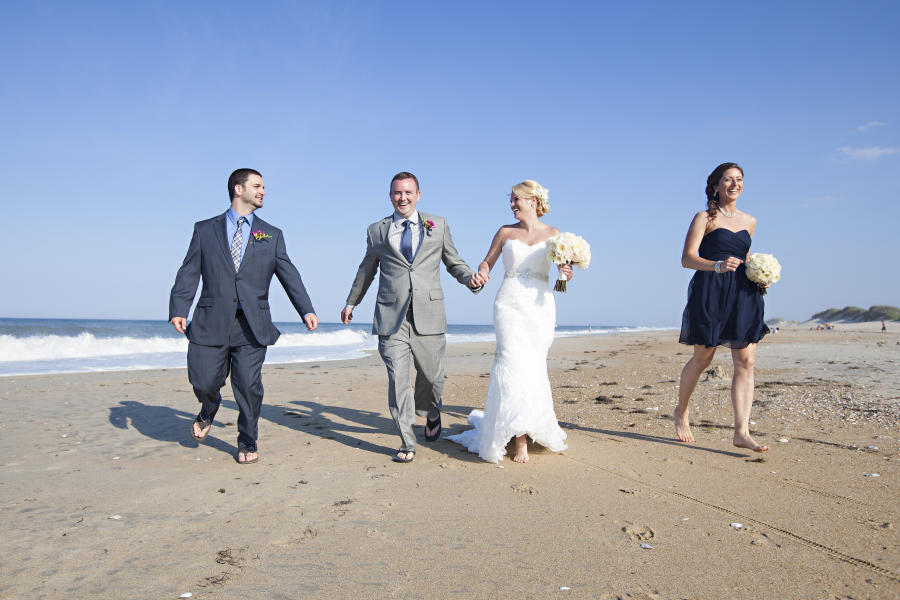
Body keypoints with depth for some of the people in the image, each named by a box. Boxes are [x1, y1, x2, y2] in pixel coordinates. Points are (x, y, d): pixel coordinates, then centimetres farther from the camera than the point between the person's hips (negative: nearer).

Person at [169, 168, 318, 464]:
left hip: (252, 326, 0)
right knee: (203, 382, 2)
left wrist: (307, 310, -7)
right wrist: (178, 308, -8)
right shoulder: (204, 229, 11)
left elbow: (289, 276, 6)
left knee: (249, 387, -3)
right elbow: (189, 272, 5)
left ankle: (247, 444, 19)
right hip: (212, 322, 0)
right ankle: (209, 410, 39)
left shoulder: (271, 235, 13)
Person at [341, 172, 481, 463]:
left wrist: (471, 278, -7)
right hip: (391, 316, 0)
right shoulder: (377, 230, 12)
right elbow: (367, 270, 23)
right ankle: (407, 442, 7)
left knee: (431, 376, 9)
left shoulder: (438, 225, 11)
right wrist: (351, 302, 30)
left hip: (428, 316, 1)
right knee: (398, 378, -5)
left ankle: (430, 414, 42)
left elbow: (453, 262, 14)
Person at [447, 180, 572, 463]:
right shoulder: (505, 232, 12)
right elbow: (488, 261, 15)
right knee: (515, 364, -13)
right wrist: (481, 273, -7)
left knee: (533, 367, 4)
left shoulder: (552, 234, 10)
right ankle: (520, 439, -10)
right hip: (510, 304, -1)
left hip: (540, 305, 1)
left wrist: (567, 272, -16)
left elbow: (564, 266, 7)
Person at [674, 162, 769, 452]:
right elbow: (687, 258, -8)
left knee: (746, 361, -6)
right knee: (702, 357, 4)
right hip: (709, 292, -5)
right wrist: (718, 266, -25)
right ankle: (681, 411, 27)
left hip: (743, 294, 5)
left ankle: (742, 432, -7)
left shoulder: (749, 221, 17)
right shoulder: (704, 218, 0)